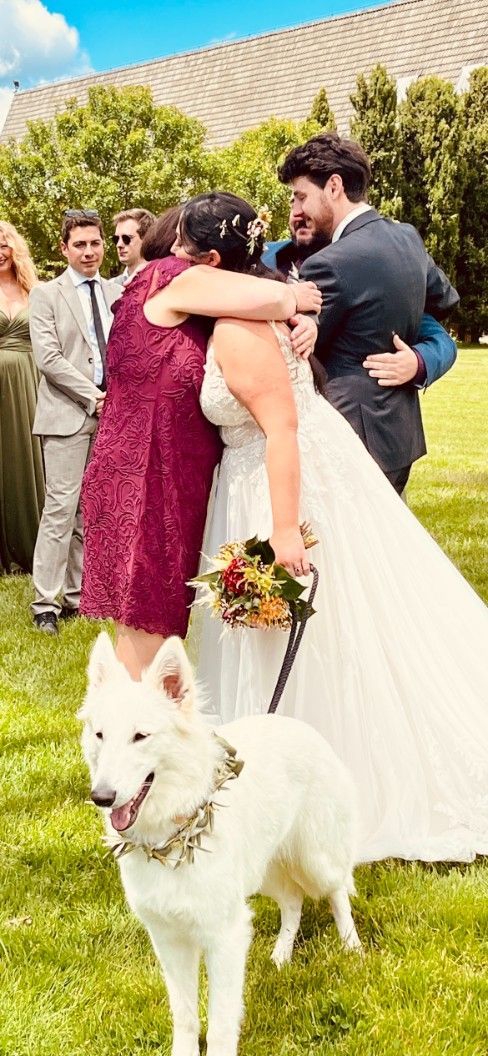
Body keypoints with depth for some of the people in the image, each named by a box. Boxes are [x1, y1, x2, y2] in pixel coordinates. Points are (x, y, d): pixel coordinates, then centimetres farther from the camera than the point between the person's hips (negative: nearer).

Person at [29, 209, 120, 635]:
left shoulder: (117, 294, 14)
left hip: (111, 414, 4)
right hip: (68, 415, -4)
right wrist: (93, 395, -13)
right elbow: (48, 357, -8)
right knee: (61, 507, -8)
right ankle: (46, 603, -3)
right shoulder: (46, 295, 2)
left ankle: (77, 596, 14)